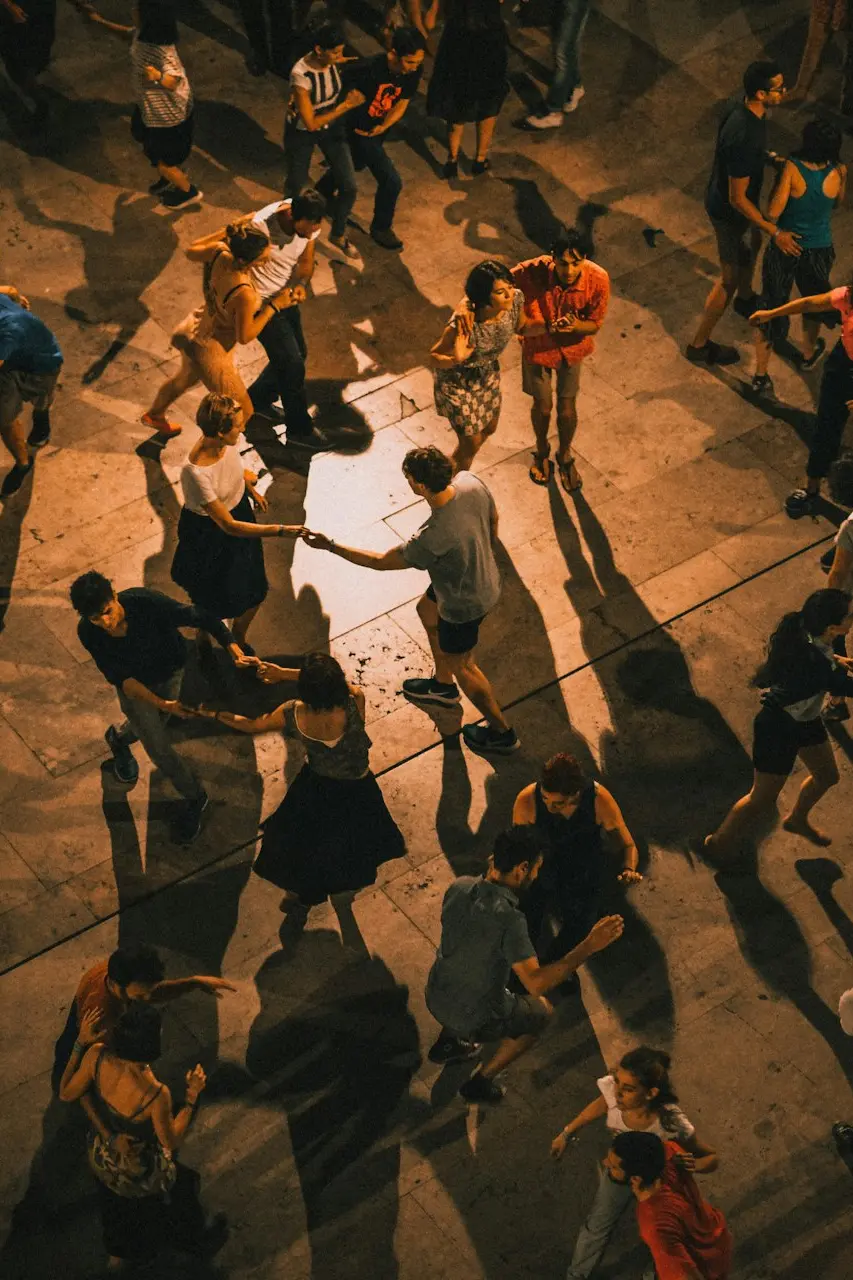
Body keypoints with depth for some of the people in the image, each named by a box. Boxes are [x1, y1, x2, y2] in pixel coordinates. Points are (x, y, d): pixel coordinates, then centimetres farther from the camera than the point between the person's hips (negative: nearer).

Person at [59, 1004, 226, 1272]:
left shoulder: (97, 1056, -31)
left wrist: (81, 1044, -9)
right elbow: (171, 1142, -21)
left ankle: (116, 1255, 66)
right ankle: (198, 1242, 60)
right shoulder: (156, 1093, -42)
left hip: (100, 1161, 4)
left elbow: (66, 1094, -10)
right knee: (182, 1184, 30)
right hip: (140, 1176, -4)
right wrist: (192, 1096, -15)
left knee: (117, 1207, 37)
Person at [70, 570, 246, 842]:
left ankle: (119, 739, 60)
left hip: (172, 674, 0)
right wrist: (161, 704, -35)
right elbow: (120, 678, -25)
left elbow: (197, 616, -31)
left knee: (152, 726, 24)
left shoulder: (145, 601, -38)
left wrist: (231, 644, -45)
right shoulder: (88, 633, -30)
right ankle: (194, 798, 30)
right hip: (135, 685, 0)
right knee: (158, 749, 3)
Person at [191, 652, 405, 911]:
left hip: (314, 789, 0)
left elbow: (251, 725, -11)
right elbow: (335, 682, -14)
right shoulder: (355, 703, -37)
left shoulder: (292, 715, -30)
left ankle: (298, 892, 55)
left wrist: (214, 714, 6)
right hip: (355, 795, 0)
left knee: (303, 838, 31)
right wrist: (284, 673, -14)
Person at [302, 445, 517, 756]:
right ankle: (443, 686, 57)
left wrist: (330, 547, -15)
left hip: (464, 604, -8)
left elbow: (381, 561, -25)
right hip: (486, 577, 8)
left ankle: (502, 732, 40)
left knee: (460, 664, 19)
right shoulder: (469, 482, -23)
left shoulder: (433, 539, -42)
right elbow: (493, 518, -1)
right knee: (427, 612, 33)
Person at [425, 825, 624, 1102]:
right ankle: (479, 1082, 21)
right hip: (472, 1018, -6)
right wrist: (589, 946, -36)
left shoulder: (459, 886, -14)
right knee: (542, 1011, 21)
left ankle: (448, 1042, 38)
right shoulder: (507, 918, -34)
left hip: (435, 998, 6)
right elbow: (536, 982, -36)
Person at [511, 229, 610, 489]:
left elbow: (594, 324, -17)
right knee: (542, 406, 17)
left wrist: (575, 326, -41)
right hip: (538, 347, -1)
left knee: (567, 409, 15)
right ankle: (542, 451, 50)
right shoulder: (533, 273, -36)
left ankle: (565, 456, 47)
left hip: (573, 348, 1)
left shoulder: (598, 279, -31)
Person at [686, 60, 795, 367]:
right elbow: (738, 199, -32)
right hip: (729, 212, -9)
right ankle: (700, 345, 28)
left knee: (753, 243, 35)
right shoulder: (744, 137, -40)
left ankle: (745, 299, 63)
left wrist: (768, 156, 3)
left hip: (721, 195, 9)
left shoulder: (740, 105, -13)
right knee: (730, 279, 10)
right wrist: (775, 232, -28)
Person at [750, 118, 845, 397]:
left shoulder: (792, 168, -24)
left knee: (771, 306, 12)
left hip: (784, 248, -2)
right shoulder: (839, 173, -16)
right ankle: (808, 354, 52)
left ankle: (761, 376, 18)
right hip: (819, 252, 2)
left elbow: (772, 213, -23)